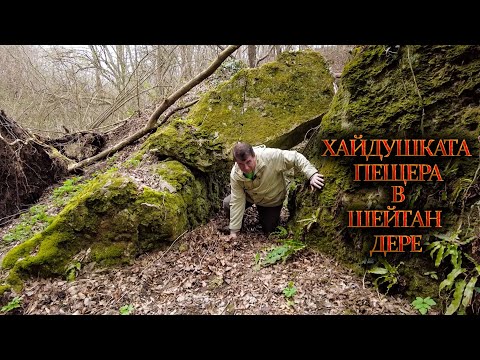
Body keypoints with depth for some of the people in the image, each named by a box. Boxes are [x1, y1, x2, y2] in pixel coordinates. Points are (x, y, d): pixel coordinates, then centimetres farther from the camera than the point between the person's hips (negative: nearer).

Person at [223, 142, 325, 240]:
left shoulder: (270, 156, -39)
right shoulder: (235, 175, -28)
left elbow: (295, 157, -32)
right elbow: (237, 202, -24)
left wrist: (312, 174, -46)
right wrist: (234, 231, -22)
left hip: (272, 200, -1)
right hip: (249, 196, 2)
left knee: (268, 231, 4)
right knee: (227, 204, -19)